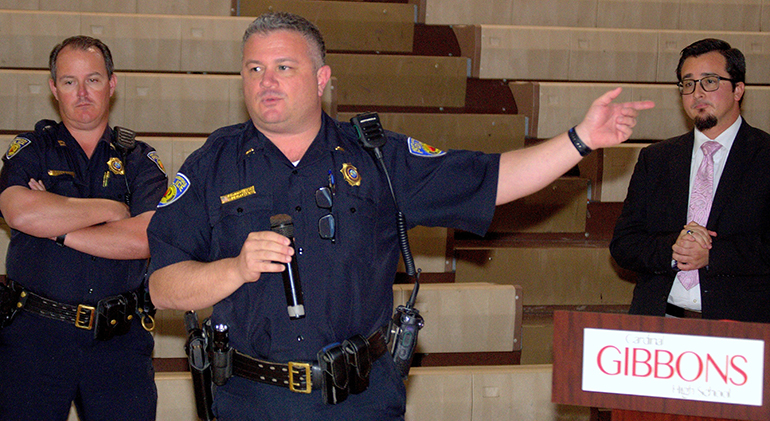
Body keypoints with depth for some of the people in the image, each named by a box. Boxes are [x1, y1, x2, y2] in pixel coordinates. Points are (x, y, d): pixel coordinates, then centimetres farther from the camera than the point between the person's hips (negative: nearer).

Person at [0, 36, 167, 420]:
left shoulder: (139, 161, 8)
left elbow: (145, 239, -9)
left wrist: (57, 227, -9)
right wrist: (110, 209, -7)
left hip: (120, 339, 1)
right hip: (34, 332, 0)